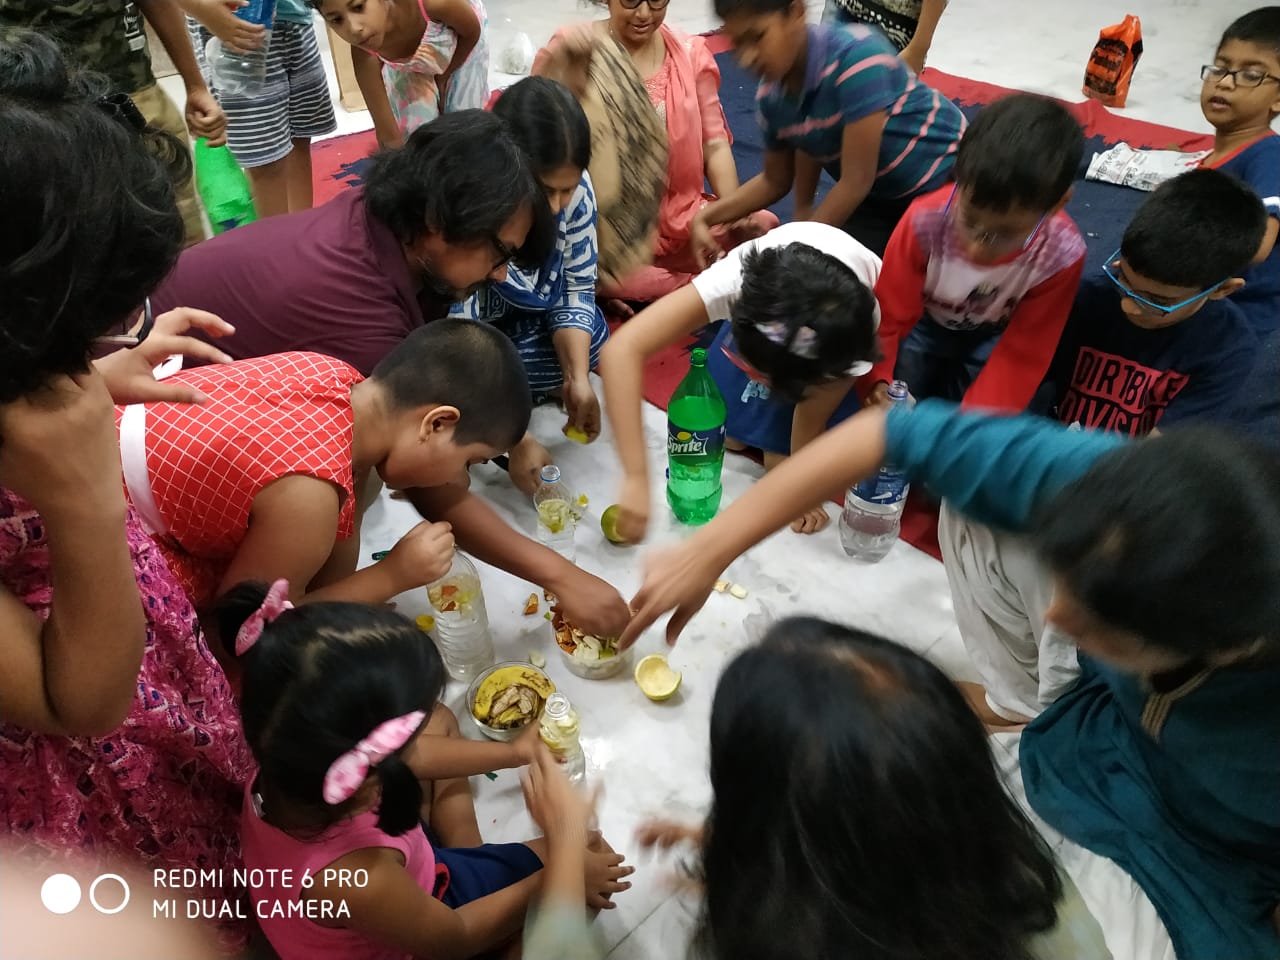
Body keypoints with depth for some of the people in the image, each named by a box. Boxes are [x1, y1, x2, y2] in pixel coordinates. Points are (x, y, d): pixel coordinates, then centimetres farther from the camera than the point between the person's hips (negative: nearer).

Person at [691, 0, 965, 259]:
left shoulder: (856, 54, -31)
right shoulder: (770, 97, -10)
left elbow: (856, 180, -29)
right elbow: (775, 181, 7)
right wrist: (706, 217, -7)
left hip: (946, 183, -6)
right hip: (880, 197, 6)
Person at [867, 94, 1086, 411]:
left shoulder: (1061, 254, -33)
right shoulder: (926, 221, -36)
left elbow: (1023, 354, -26)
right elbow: (888, 316, -25)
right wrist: (880, 384, -40)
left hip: (994, 336, 0)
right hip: (923, 323, 0)